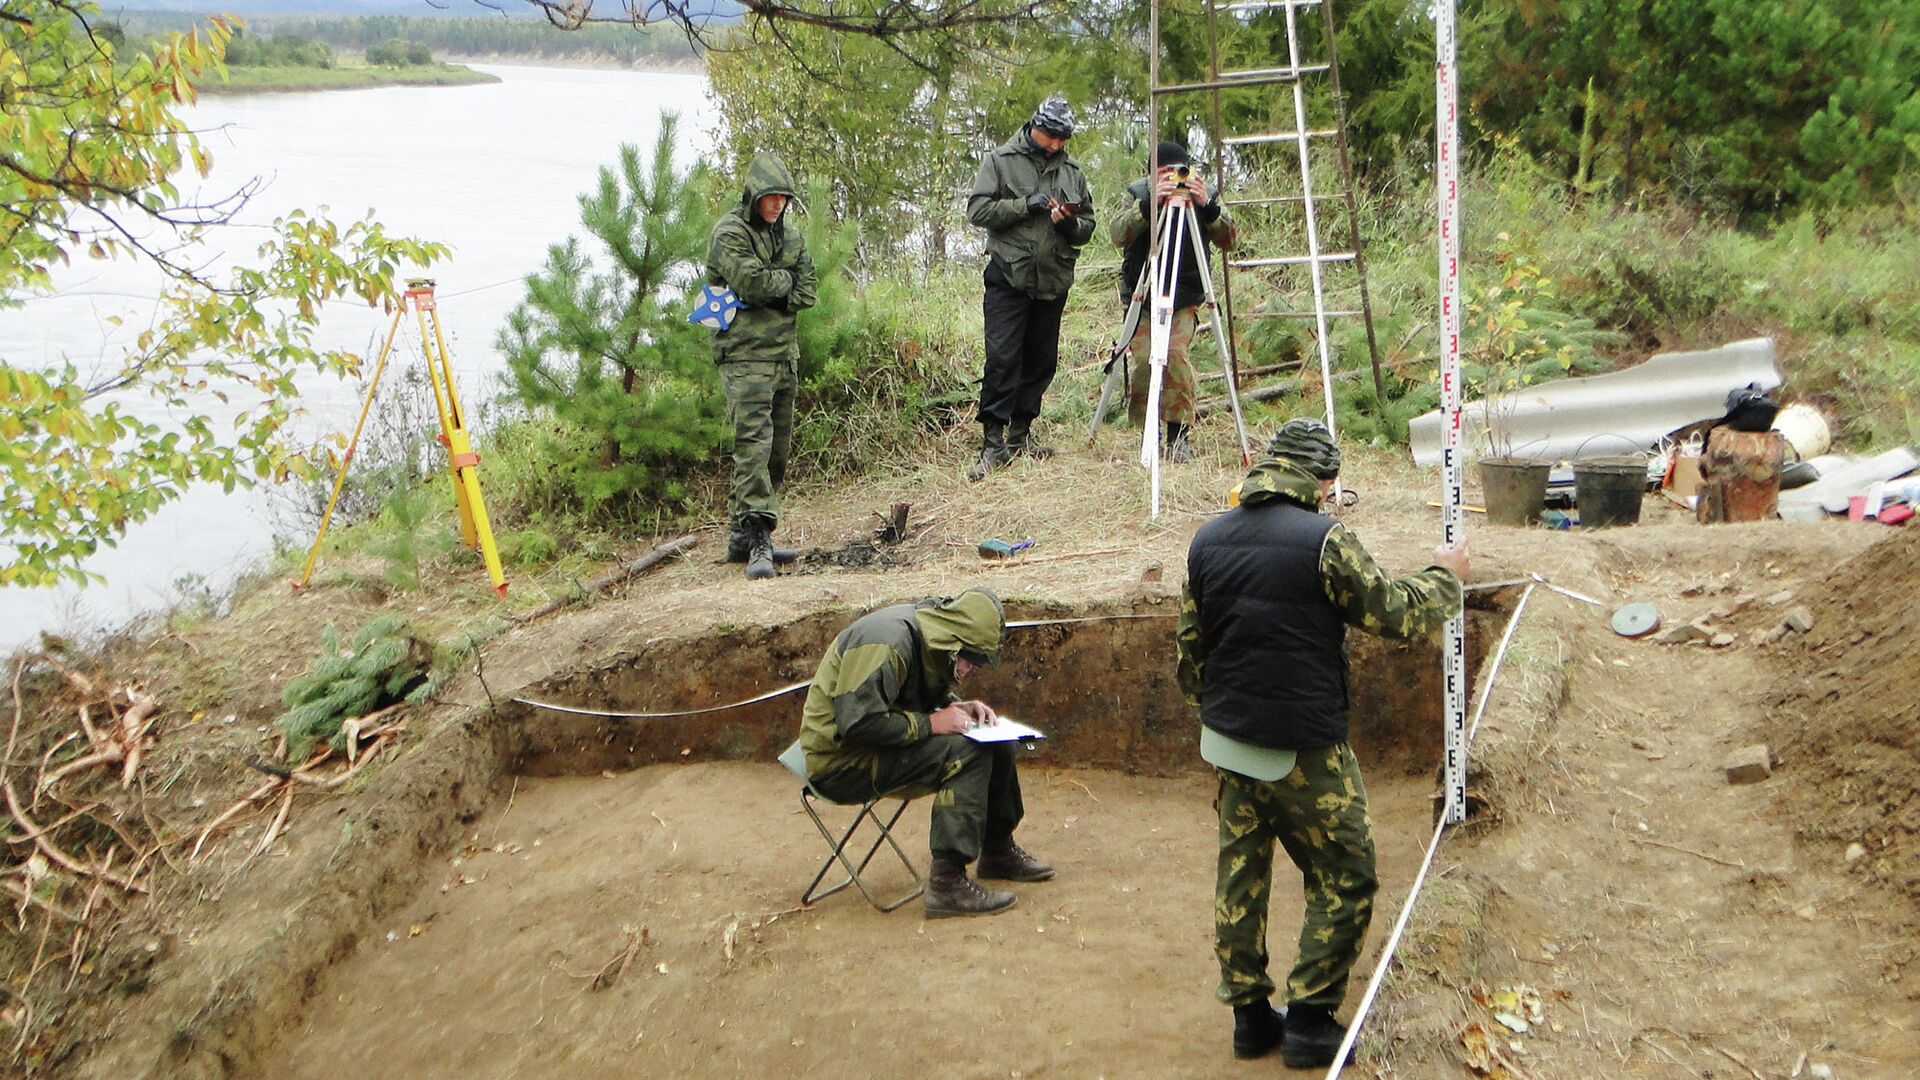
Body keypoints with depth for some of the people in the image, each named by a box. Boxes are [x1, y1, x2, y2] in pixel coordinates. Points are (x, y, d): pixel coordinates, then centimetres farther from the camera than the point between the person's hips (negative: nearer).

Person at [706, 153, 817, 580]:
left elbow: (808, 292, 7)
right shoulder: (729, 232, -5)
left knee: (777, 448, 8)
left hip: (785, 353, 7)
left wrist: (768, 295, -7)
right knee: (754, 442, -16)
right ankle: (756, 539, -20)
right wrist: (786, 279, -1)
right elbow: (752, 282, -19)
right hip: (745, 354, -7)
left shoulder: (791, 236, 16)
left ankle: (744, 535, 16)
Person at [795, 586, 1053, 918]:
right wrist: (929, 723, -23)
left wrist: (959, 707, 0)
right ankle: (947, 883, -24)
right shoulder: (886, 643, -25)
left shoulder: (924, 626, 4)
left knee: (996, 742, 5)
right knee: (966, 753, -24)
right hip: (840, 763, -10)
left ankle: (998, 851, 21)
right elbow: (857, 723, -31)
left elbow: (929, 695, 21)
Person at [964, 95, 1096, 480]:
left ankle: (1020, 433, 21)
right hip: (1008, 278, -5)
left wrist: (1070, 223, -8)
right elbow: (977, 210, -8)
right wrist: (1025, 205, -16)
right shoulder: (1000, 161, 1)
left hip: (1053, 281, 5)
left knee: (1042, 360, 9)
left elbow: (1087, 227, 15)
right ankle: (993, 441, -8)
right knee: (1002, 358, -11)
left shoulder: (1071, 171, 13)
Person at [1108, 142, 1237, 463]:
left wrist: (1208, 207, -26)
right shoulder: (1138, 193, -3)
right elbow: (1116, 236, -18)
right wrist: (1149, 203, -31)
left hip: (1185, 301, 0)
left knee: (1176, 354, -19)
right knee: (1144, 359, -13)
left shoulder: (1205, 195, -2)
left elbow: (1228, 241, -11)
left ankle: (1178, 434, -7)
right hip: (1142, 298, 0)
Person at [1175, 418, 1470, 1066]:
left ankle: (1250, 1017, 25)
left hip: (1228, 743, 6)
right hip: (1304, 751, -6)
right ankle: (1310, 1022, 13)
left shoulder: (1207, 541, 4)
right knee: (1344, 881, 10)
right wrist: (1447, 577, 11)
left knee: (1240, 876, 16)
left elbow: (1188, 648, 11)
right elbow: (1398, 613, -9)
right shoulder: (1323, 540, -16)